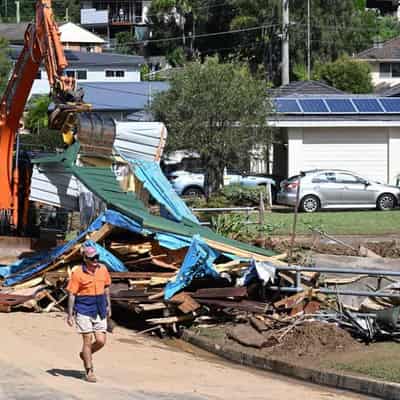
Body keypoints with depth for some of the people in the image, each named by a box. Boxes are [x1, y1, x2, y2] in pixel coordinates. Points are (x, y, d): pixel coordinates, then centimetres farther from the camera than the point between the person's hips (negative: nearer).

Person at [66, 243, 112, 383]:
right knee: (88, 340, -2)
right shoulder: (78, 273, -12)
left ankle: (85, 355, 30)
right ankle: (89, 371, 9)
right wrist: (70, 314, -9)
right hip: (84, 311, -4)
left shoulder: (103, 269, 2)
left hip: (100, 311, 4)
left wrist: (108, 305, 18)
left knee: (101, 341, 0)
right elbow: (71, 294, -8)